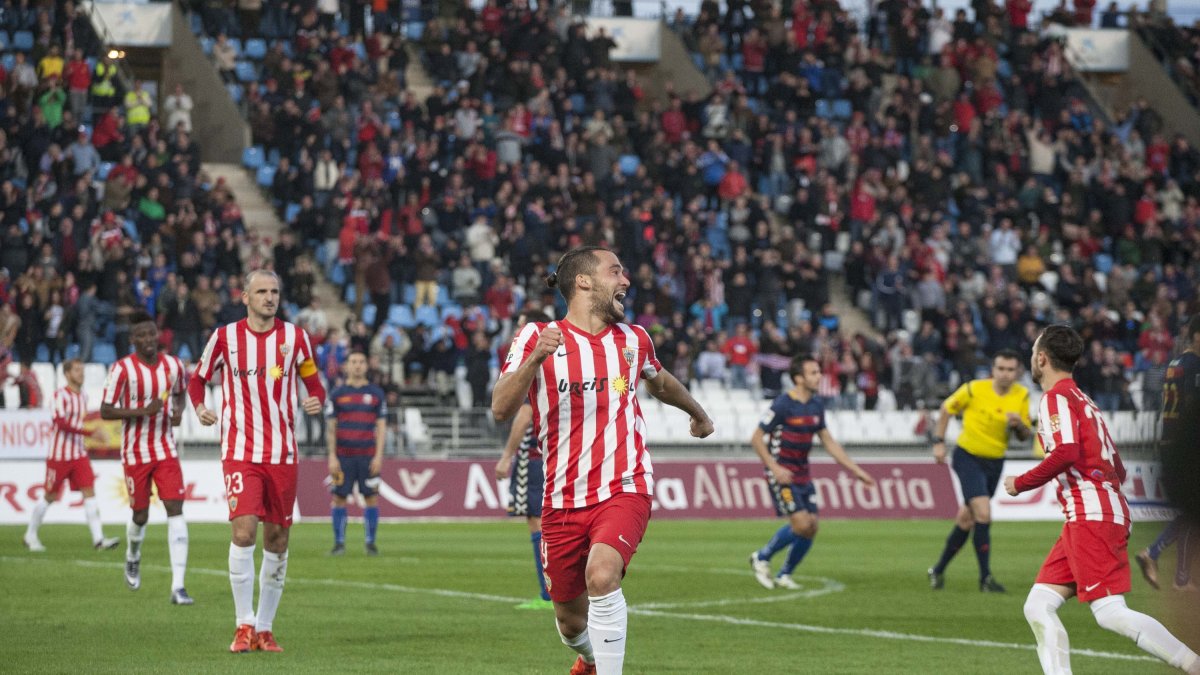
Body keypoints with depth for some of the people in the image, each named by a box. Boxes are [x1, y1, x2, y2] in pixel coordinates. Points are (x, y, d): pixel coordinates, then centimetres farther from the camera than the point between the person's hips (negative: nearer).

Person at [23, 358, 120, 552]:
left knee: (89, 491, -8)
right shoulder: (61, 395, -13)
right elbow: (62, 423, -25)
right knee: (50, 496, 5)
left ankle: (98, 539, -15)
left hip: (79, 454, 6)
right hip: (59, 455, -6)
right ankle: (31, 535, 23)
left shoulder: (82, 396, 10)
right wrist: (89, 432, -30)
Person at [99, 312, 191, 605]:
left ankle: (178, 586, -16)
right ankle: (132, 559, 43)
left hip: (166, 450, 2)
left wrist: (178, 411, 0)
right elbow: (105, 411, -10)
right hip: (136, 453, -2)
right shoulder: (122, 369, -10)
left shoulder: (174, 366, 2)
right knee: (141, 515, 7)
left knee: (175, 509, -12)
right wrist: (141, 412, -23)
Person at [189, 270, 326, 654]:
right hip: (240, 450, -2)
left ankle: (264, 628, 16)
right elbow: (198, 379, 11)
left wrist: (317, 402, -11)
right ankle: (244, 625, -7)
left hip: (282, 453, 2)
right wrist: (199, 408, -9)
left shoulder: (294, 337, 3)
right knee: (244, 530, -17)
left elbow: (313, 383, 12)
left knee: (277, 539, 5)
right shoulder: (225, 337, 0)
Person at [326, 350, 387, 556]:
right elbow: (331, 428, 6)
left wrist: (379, 455, -3)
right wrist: (332, 456, -2)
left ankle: (370, 542, 6)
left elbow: (381, 426, 6)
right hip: (343, 455, 0)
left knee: (371, 498, -2)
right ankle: (339, 543, 6)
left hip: (368, 457, 0)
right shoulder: (337, 394, 6)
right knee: (339, 498, -1)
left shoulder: (376, 393, 7)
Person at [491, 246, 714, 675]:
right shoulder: (537, 337, -4)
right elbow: (501, 409, -16)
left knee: (601, 575, -30)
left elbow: (658, 381, 31)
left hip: (624, 490, 0)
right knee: (572, 623, 11)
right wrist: (535, 358, -32)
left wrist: (697, 413, 48)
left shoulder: (633, 339, 7)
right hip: (563, 501, 0)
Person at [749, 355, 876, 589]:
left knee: (811, 527, 1)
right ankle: (762, 558, 5)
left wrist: (856, 470, 11)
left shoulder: (816, 406, 7)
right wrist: (774, 467, -24)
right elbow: (756, 438, -13)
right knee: (801, 524, -16)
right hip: (782, 473, -7)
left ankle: (784, 575, 16)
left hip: (802, 474, 7)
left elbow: (828, 442, 15)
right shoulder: (783, 405, -15)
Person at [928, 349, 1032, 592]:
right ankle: (985, 578, -12)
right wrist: (939, 442, -2)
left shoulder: (1022, 396, -4)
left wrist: (1020, 425, -21)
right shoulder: (974, 389, -14)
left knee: (966, 518, 12)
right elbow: (947, 408, 1)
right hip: (968, 456, -5)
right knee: (983, 513, -19)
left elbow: (1026, 436, 1)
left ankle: (939, 570, 29)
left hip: (995, 462, 5)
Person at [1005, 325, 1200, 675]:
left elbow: (1065, 453, -21)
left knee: (1111, 613, -17)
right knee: (1038, 607, 3)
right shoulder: (1084, 401, 25)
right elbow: (1117, 469, 25)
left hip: (1091, 515, -10)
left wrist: (1020, 483, -9)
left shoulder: (1057, 397, -4)